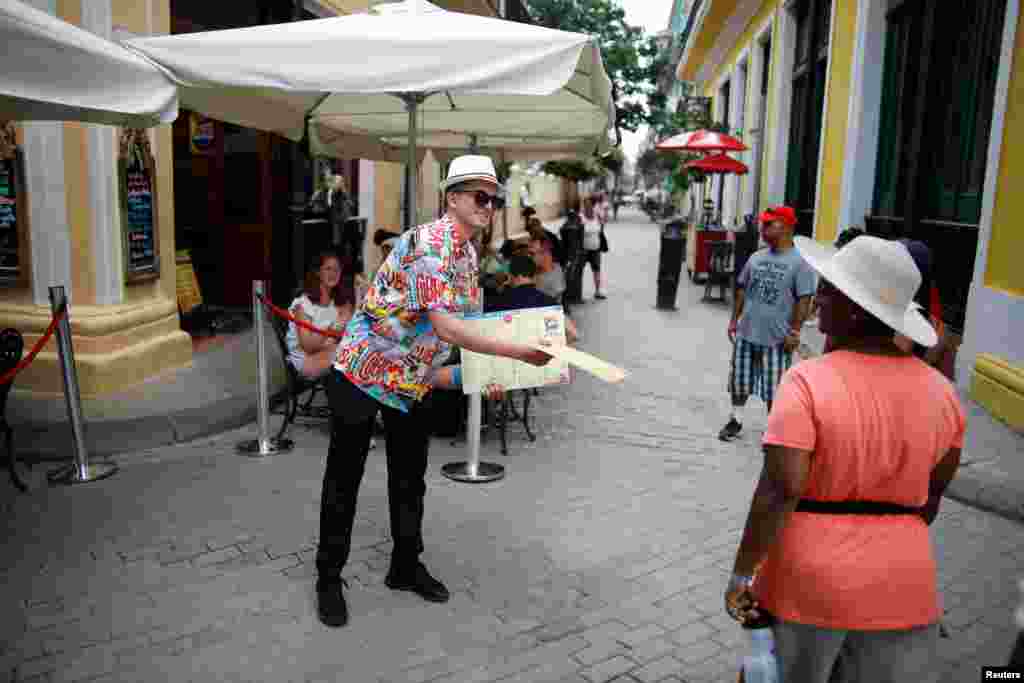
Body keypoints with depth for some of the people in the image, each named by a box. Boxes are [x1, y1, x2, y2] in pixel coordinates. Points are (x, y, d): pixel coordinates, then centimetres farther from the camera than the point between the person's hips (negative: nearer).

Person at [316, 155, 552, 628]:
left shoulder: (469, 255, 5)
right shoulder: (427, 243, -24)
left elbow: (462, 325, 13)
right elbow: (444, 326, -31)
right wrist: (518, 352, -30)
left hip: (414, 380, 8)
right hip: (364, 372, -8)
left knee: (410, 478, 16)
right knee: (344, 479, 5)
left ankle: (405, 567, 33)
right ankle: (329, 579, 20)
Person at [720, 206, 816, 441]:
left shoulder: (800, 262, -10)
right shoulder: (756, 257, 7)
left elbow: (804, 300, -11)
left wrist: (794, 331, -14)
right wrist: (734, 320, 12)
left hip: (777, 338, -5)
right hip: (746, 333, 5)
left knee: (774, 388, 4)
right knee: (739, 379, 14)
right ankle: (735, 420, 30)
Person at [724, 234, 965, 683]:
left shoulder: (808, 381, -19)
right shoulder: (940, 390, -2)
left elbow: (780, 490, -23)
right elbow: (934, 492, 9)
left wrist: (742, 572, -14)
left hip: (809, 580, -3)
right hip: (903, 587, 4)